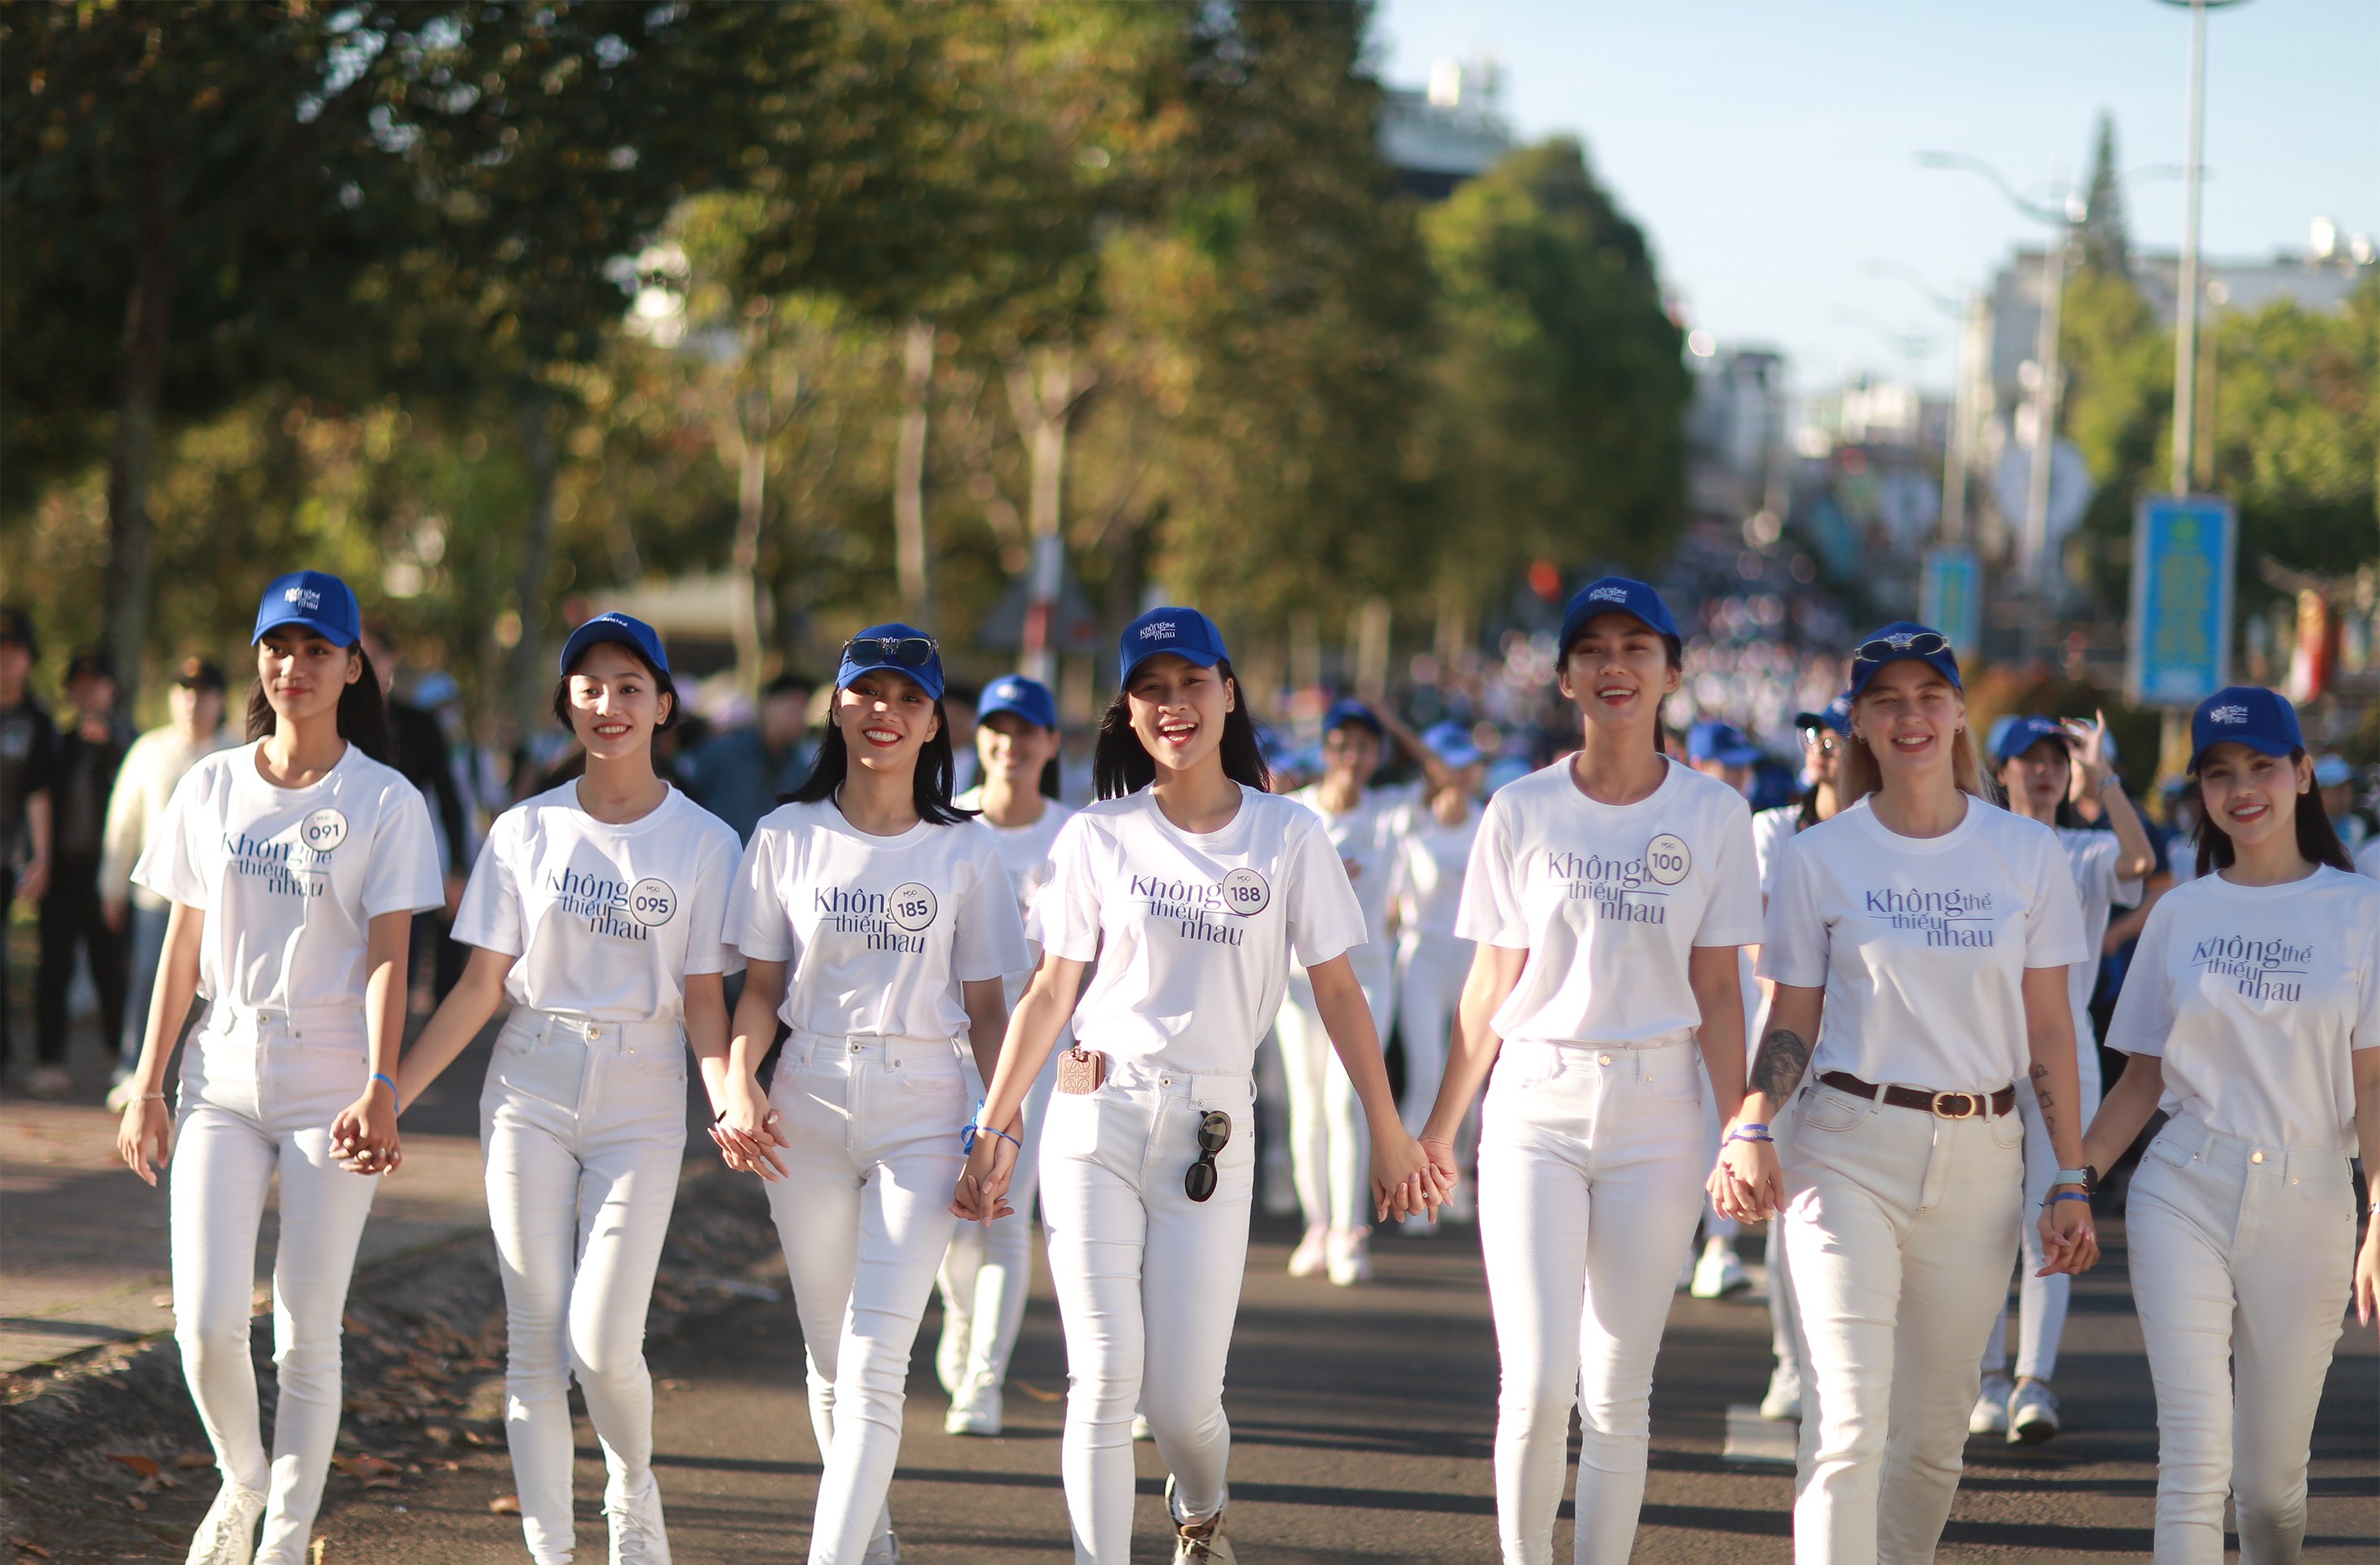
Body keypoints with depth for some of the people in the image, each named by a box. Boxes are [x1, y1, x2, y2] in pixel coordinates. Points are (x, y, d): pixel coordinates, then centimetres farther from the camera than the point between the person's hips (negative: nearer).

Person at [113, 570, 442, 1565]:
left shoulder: (385, 802, -2)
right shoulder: (210, 789, 7)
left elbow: (387, 959, -8)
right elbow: (182, 945, 11)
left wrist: (381, 1090, -19)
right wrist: (147, 1084, 8)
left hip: (330, 1087, -2)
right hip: (223, 1081, 2)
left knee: (306, 1338, -1)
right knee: (206, 1322, -8)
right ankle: (242, 1483, 20)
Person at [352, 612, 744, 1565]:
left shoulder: (704, 842, 1)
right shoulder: (527, 831, 4)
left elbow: (704, 997, -1)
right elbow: (480, 987, 4)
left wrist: (730, 1096, -20)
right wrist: (391, 1094, -5)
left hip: (641, 1101, -1)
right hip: (531, 1093, 2)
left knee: (604, 1342, -10)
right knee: (535, 1342, 0)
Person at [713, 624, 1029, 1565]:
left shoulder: (965, 850, 3)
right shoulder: (787, 837, 5)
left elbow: (985, 1006, 5)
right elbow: (761, 986, 8)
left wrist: (1003, 1127, -5)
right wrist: (739, 1081, -10)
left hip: (922, 1112, -2)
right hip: (808, 1109, 2)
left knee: (874, 1361, -14)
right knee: (830, 1359, 9)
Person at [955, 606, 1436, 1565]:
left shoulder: (1289, 836, 4)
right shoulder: (1098, 837, 5)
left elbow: (1337, 990, 6)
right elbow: (1050, 992, 7)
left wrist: (1388, 1134, 4)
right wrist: (990, 1134, 3)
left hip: (1211, 1132, 0)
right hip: (1094, 1123, 0)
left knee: (1182, 1399, -1)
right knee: (1106, 1378, -9)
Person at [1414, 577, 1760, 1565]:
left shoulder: (1713, 814, 3)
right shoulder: (1523, 812, 3)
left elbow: (1717, 991, 4)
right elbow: (1491, 985, 7)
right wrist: (1438, 1127, 6)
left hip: (1656, 1116, 1)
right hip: (1536, 1107, 0)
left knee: (1618, 1395, 3)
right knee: (1538, 1385, -10)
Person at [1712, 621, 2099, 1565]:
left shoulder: (2026, 854, 5)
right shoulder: (1820, 857, 2)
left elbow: (2049, 1029, 7)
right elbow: (1792, 1022, 4)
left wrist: (2070, 1182, 3)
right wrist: (1752, 1128, -14)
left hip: (1982, 1159, 2)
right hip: (1848, 1150, -2)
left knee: (1933, 1434, 7)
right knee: (1848, 1428, -13)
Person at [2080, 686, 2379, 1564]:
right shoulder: (2182, 914, 9)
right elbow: (2143, 1077, 12)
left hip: (2306, 1202, -1)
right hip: (2184, 1195, 1)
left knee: (2271, 1474, 4)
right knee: (2195, 1452, -12)